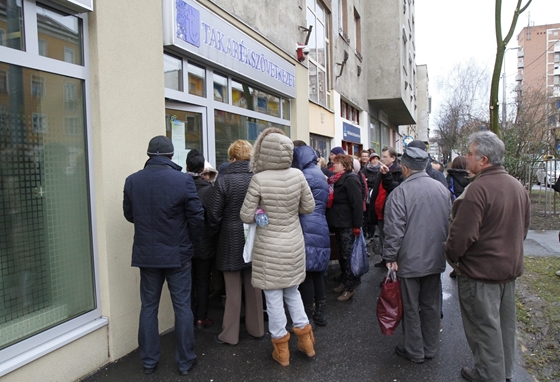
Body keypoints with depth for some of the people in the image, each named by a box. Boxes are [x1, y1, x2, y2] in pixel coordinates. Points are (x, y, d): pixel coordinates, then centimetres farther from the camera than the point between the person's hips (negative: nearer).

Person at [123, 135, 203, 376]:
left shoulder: (132, 181, -4)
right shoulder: (183, 180, -14)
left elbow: (129, 215, 7)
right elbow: (196, 217, -10)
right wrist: (192, 244, 6)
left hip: (146, 254, 3)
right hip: (178, 254, -3)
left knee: (148, 307, 15)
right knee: (182, 308, 9)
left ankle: (149, 362, 26)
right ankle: (185, 362, 20)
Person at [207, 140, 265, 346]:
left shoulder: (224, 179, -13)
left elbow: (214, 213, -11)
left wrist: (217, 230, 7)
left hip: (231, 240, -3)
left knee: (233, 290, 8)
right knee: (254, 286, 17)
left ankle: (230, 334, 20)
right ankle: (256, 328, 30)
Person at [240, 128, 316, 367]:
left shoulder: (259, 179, -18)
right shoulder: (297, 175, -8)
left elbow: (246, 217, -13)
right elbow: (309, 207, 2)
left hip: (269, 248, -4)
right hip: (294, 245, 4)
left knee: (274, 298, 10)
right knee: (292, 292, 23)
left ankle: (281, 349, 25)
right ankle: (305, 340, 32)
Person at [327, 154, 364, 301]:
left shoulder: (350, 179, -15)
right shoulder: (335, 179, 13)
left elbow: (357, 204, -21)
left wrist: (357, 226, -22)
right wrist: (332, 220, 17)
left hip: (348, 225, -9)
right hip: (338, 223, 9)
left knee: (348, 255, -1)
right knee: (342, 254, 17)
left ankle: (350, 287, 9)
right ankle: (344, 281, 30)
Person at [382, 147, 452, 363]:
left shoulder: (400, 192, -18)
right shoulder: (442, 189, 1)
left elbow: (394, 230, -19)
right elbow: (449, 224, 11)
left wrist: (390, 257, -8)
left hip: (409, 261, -5)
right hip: (435, 260, 6)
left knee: (411, 308, 9)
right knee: (431, 306, 17)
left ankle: (415, 351, 22)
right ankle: (430, 348, 30)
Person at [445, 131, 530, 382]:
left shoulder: (477, 189, -24)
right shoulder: (518, 186, 3)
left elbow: (462, 234, -25)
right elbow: (524, 228, 13)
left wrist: (452, 256, -8)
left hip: (480, 271, -9)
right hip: (510, 267, 9)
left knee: (484, 326, 7)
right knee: (505, 323, 21)